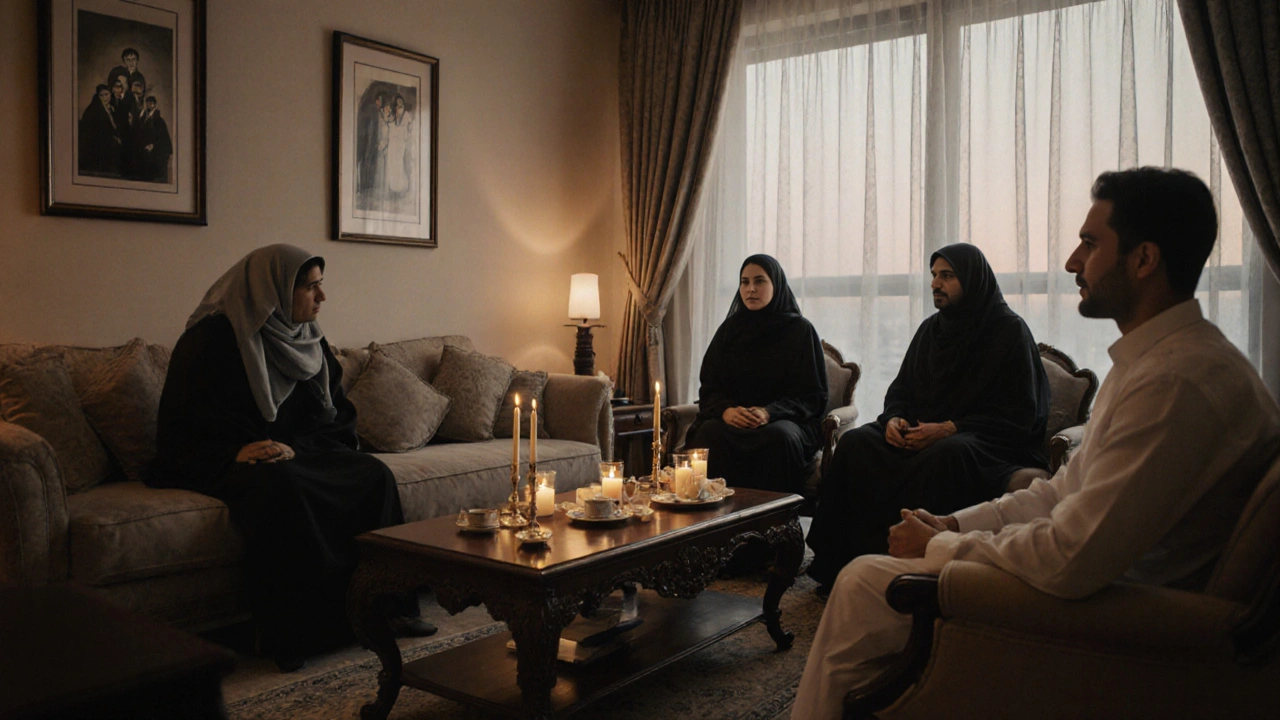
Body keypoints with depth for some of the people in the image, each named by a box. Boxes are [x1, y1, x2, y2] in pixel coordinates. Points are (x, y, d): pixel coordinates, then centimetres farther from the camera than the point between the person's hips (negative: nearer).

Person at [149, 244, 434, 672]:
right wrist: (234, 453, -28)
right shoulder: (213, 337, -10)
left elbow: (334, 416, 5)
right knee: (282, 486, -38)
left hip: (295, 454, 6)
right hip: (218, 462, -6)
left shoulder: (307, 340, 9)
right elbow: (184, 426, -11)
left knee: (373, 474, -18)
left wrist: (294, 448, -15)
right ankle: (292, 634, -30)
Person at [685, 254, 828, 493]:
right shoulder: (730, 329, 12)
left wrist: (769, 412, -18)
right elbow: (709, 386, 8)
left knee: (779, 436, -37)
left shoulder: (801, 330, 4)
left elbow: (814, 394, 0)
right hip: (732, 418, 2)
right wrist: (726, 410, -16)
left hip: (784, 420, -2)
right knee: (708, 433, -31)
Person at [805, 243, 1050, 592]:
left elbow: (1019, 416, -11)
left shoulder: (1010, 331, -4)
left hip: (990, 442, -6)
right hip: (920, 431, 6)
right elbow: (900, 388, 20)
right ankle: (839, 566, -20)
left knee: (947, 455, -40)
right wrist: (893, 419, -5)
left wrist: (948, 429, -21)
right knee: (855, 442, -19)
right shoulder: (931, 328, 16)